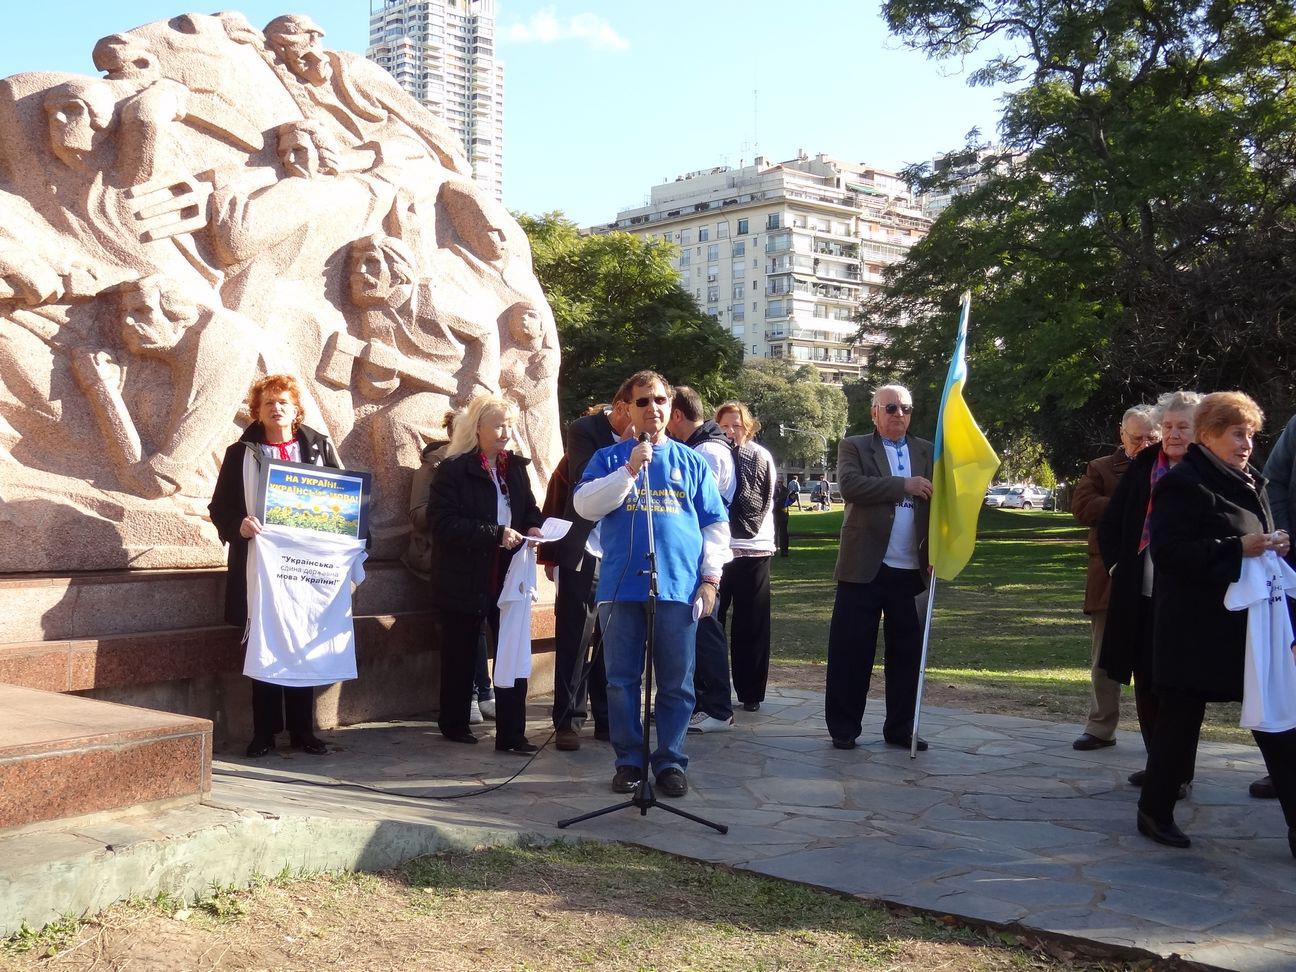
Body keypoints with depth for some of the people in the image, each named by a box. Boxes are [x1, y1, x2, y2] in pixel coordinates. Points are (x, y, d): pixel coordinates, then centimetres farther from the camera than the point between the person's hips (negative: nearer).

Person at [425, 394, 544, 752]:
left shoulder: (515, 467, 9)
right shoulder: (452, 470, -9)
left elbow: (530, 508, 20)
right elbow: (442, 524, -18)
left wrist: (534, 527, -4)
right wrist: (496, 534, -24)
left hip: (508, 579, 4)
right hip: (463, 583, -4)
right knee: (460, 657, 10)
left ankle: (511, 733, 4)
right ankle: (454, 724, 28)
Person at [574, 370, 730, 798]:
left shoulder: (691, 462, 12)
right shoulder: (610, 458, 10)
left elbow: (715, 525, 11)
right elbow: (585, 505, -5)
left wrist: (710, 577, 2)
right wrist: (630, 470, -12)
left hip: (678, 587, 1)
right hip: (621, 587, 0)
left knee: (676, 683, 4)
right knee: (622, 681, 4)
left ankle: (670, 760, 15)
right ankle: (629, 760, 16)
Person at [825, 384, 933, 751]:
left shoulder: (927, 452, 14)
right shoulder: (854, 447, 4)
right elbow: (850, 485, -15)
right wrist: (904, 485, -17)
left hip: (911, 570, 3)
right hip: (865, 568, -3)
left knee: (907, 651, 8)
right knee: (851, 650, 0)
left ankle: (900, 728, 18)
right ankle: (843, 728, 10)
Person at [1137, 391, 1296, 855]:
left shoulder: (1250, 483, 15)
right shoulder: (1182, 484, -10)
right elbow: (1169, 550, -20)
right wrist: (1237, 548, -24)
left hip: (1250, 622, 7)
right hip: (1196, 629, -7)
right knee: (1180, 718, 4)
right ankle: (1155, 812, 20)